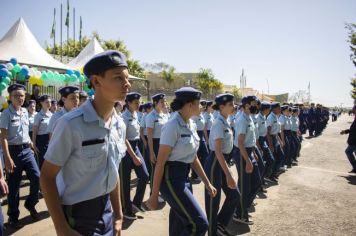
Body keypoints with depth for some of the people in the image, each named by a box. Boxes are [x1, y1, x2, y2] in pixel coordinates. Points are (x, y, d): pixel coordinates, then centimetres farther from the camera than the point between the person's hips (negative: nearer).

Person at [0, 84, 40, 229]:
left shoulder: (25, 112, 7)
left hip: (26, 150, 5)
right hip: (13, 151, -5)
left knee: (37, 177, -1)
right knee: (14, 185, 4)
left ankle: (30, 204, 24)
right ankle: (13, 217, 20)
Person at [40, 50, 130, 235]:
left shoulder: (119, 125, 0)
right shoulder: (71, 124, -20)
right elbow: (47, 177, -15)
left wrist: (118, 215, 12)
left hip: (106, 210, 6)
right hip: (77, 214, -6)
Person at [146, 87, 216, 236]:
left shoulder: (191, 125, 8)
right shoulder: (173, 126, -18)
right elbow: (160, 163, -17)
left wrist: (207, 183, 14)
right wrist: (154, 195, -15)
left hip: (184, 177, 9)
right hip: (171, 178, -9)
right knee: (199, 224, -10)